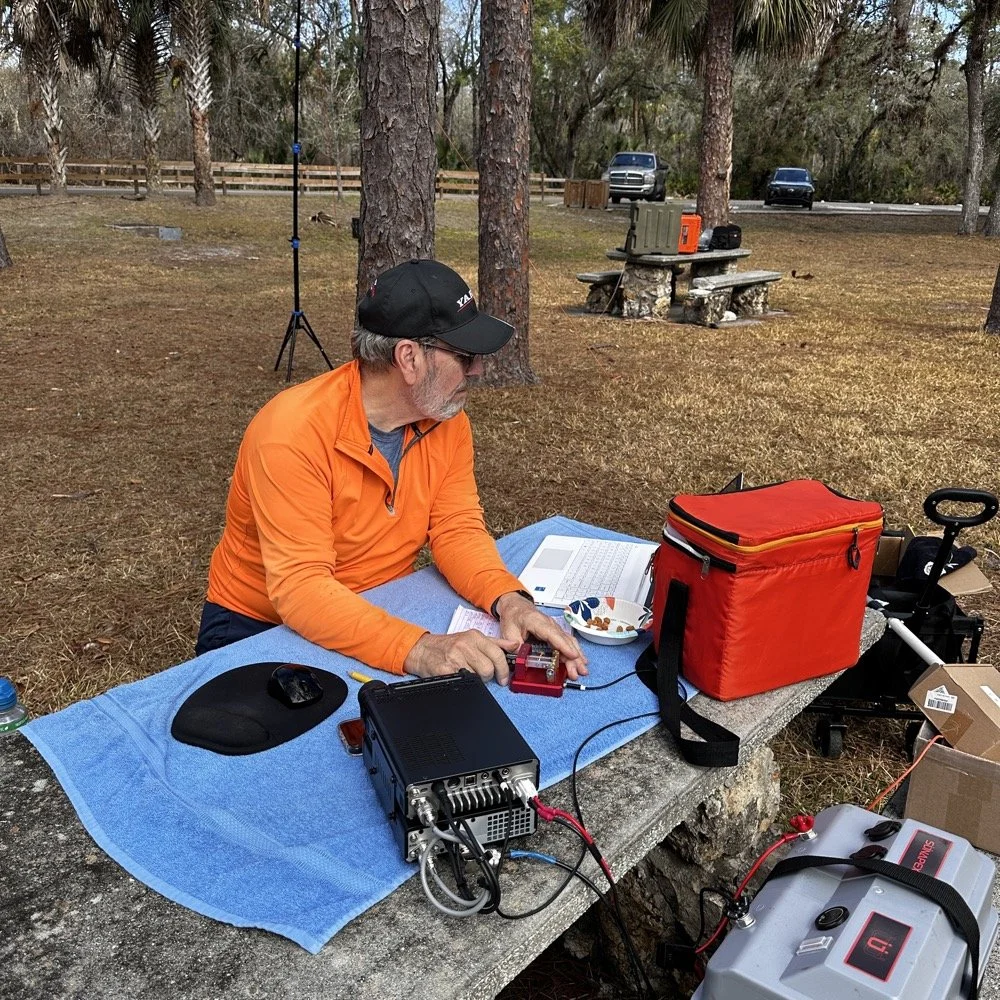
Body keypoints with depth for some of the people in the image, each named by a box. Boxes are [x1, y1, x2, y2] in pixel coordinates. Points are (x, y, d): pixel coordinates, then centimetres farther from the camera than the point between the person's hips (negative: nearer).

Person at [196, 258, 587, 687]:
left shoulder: (446, 418, -6)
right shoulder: (293, 431, -26)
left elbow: (457, 529, -7)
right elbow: (299, 587, -32)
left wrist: (509, 599, -28)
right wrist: (417, 648, -45)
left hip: (383, 615, 6)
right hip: (259, 629, -5)